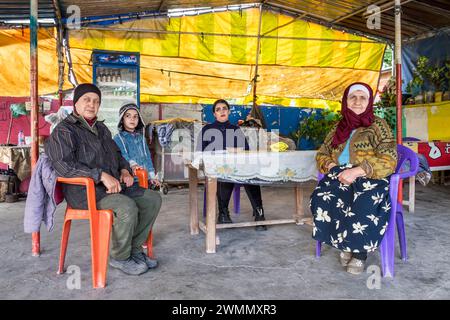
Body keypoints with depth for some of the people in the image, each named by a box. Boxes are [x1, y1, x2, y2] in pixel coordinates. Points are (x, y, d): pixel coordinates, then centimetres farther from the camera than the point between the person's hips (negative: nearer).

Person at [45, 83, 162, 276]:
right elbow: (64, 165, -20)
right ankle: (120, 257, -8)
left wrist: (124, 169, 8)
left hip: (113, 185, 9)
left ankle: (134, 249, 6)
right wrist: (101, 175, -27)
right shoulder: (64, 131, -6)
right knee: (127, 208, -32)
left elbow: (116, 154, 31)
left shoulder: (101, 128, 20)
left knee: (153, 199, -3)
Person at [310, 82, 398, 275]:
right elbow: (322, 154, 17)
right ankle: (345, 244, -9)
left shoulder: (378, 125, 2)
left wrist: (356, 171, -20)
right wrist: (333, 168, -7)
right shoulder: (339, 128, 17)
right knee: (321, 199, -28)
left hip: (369, 180, -3)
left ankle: (360, 251, -12)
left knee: (364, 205, -36)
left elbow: (388, 161, -8)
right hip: (339, 177, 4)